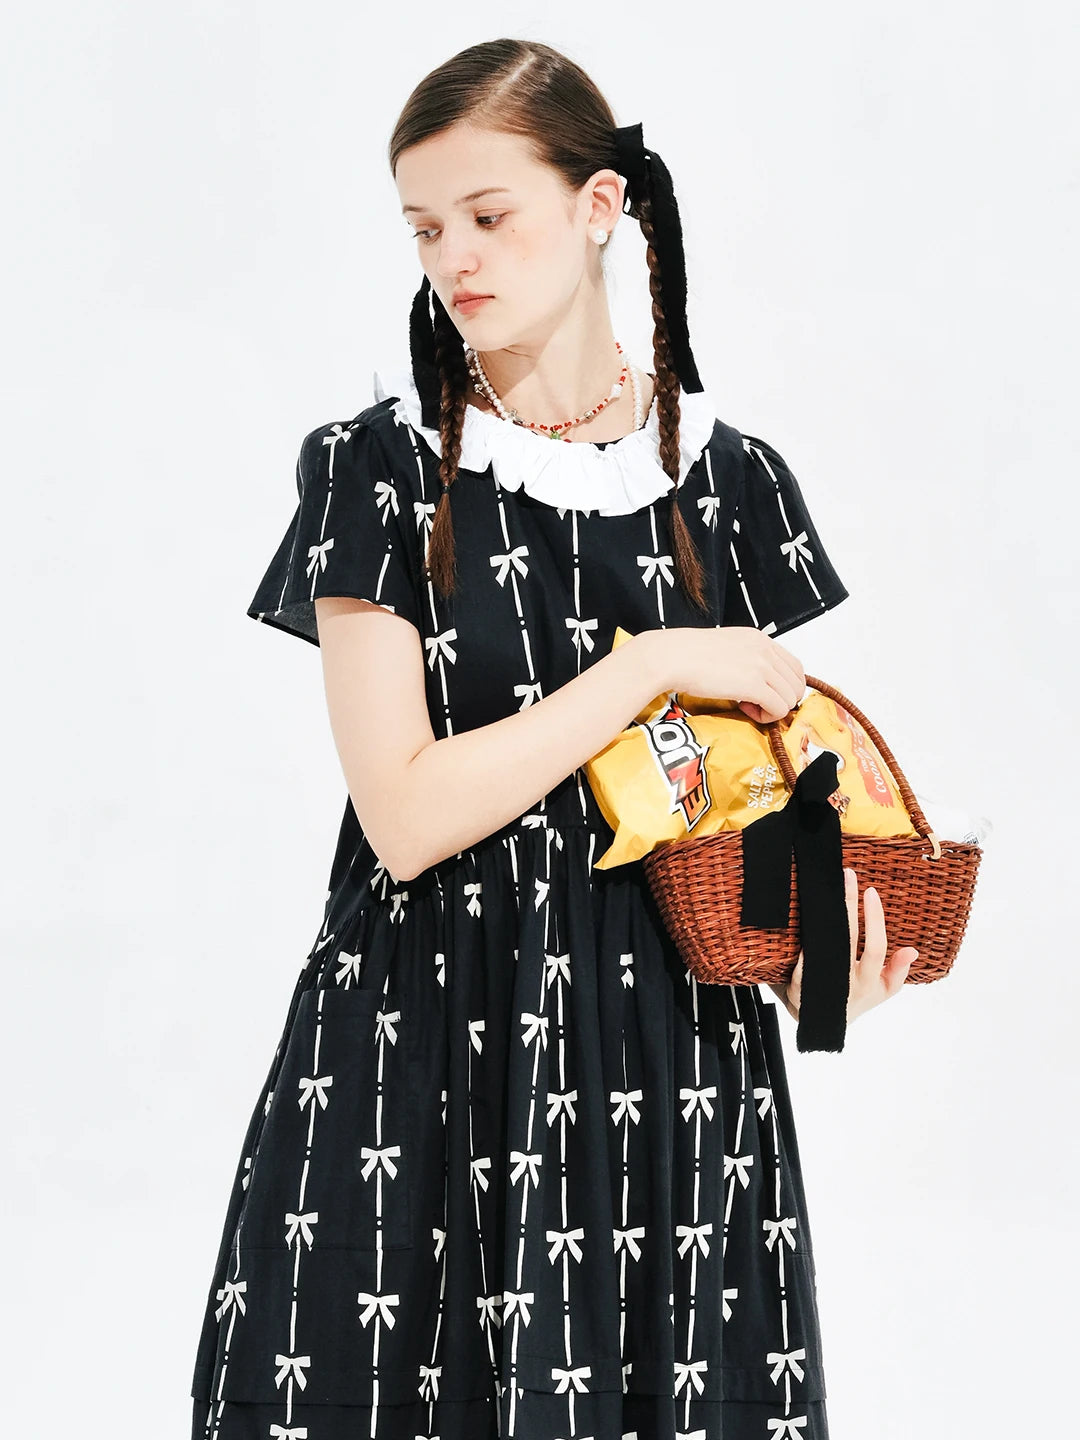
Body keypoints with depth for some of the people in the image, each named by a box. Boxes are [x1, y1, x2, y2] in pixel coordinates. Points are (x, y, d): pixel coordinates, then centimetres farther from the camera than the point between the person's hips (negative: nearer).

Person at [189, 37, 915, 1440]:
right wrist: (657, 667, -13)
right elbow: (405, 816, -13)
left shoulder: (729, 477, 4)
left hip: (676, 1056, 2)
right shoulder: (378, 467, -4)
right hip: (427, 1053, -2)